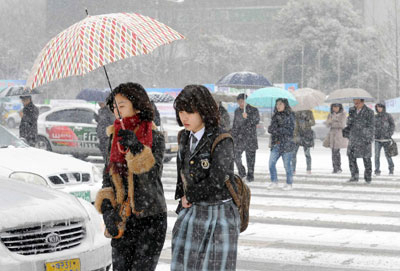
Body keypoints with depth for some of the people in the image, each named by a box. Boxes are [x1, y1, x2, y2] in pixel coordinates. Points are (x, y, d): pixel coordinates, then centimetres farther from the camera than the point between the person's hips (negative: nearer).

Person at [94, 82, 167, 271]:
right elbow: (108, 175, 12)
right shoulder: (115, 137, 10)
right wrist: (106, 208, -3)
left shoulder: (154, 137, -4)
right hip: (122, 220, 5)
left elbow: (154, 174, -15)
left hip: (150, 218, -4)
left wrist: (136, 147, -30)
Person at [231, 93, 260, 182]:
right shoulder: (237, 111, 13)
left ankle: (250, 175, 10)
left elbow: (257, 120, -15)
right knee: (236, 155, -4)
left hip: (250, 137, -4)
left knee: (250, 157, 0)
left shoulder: (253, 110, -1)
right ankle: (241, 172, 14)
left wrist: (247, 117, -29)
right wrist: (233, 136, 15)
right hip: (239, 137, 4)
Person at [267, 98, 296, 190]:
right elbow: (270, 129, 7)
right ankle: (274, 182, 15)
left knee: (287, 165, 0)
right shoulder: (275, 116, 13)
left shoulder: (290, 116, -4)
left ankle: (289, 183, 14)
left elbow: (290, 130, -12)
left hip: (286, 144, -5)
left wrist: (277, 130, -12)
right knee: (271, 163, 0)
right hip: (276, 144, 5)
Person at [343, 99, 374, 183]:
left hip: (364, 139, -4)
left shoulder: (369, 112, -7)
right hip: (354, 138, 4)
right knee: (351, 156, -2)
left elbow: (371, 126, -8)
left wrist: (369, 138, -14)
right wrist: (346, 130, 2)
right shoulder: (352, 111, 7)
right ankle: (354, 176, 6)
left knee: (366, 158, 4)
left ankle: (368, 177, 17)